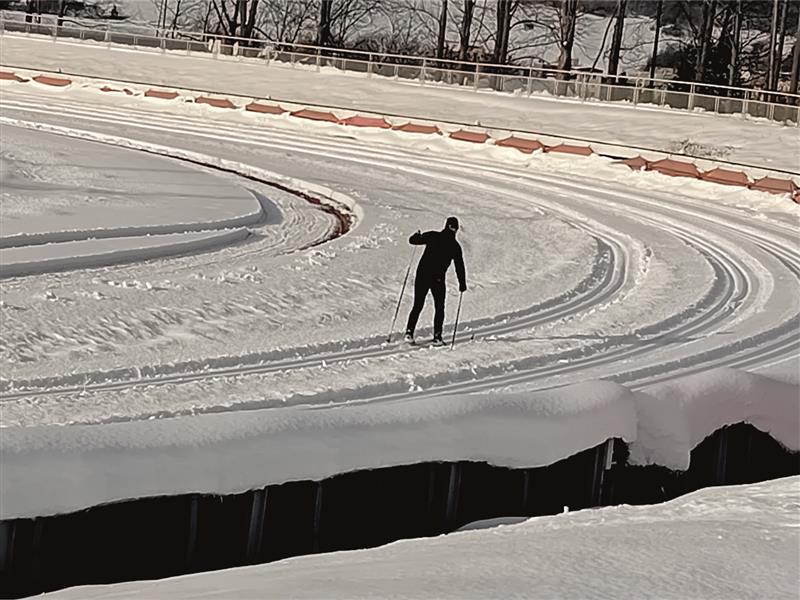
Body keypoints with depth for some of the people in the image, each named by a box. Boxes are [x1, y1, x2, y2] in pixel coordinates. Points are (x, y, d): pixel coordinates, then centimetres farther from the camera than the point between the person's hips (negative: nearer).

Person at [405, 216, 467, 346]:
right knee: (439, 308, 13)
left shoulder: (432, 236, 0)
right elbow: (459, 266, 1)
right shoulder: (455, 246, -1)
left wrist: (417, 235, 25)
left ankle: (409, 332, -1)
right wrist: (462, 284, 10)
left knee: (417, 306, 11)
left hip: (422, 275, 2)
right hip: (438, 279, -2)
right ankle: (437, 336, 3)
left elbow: (412, 240, 2)